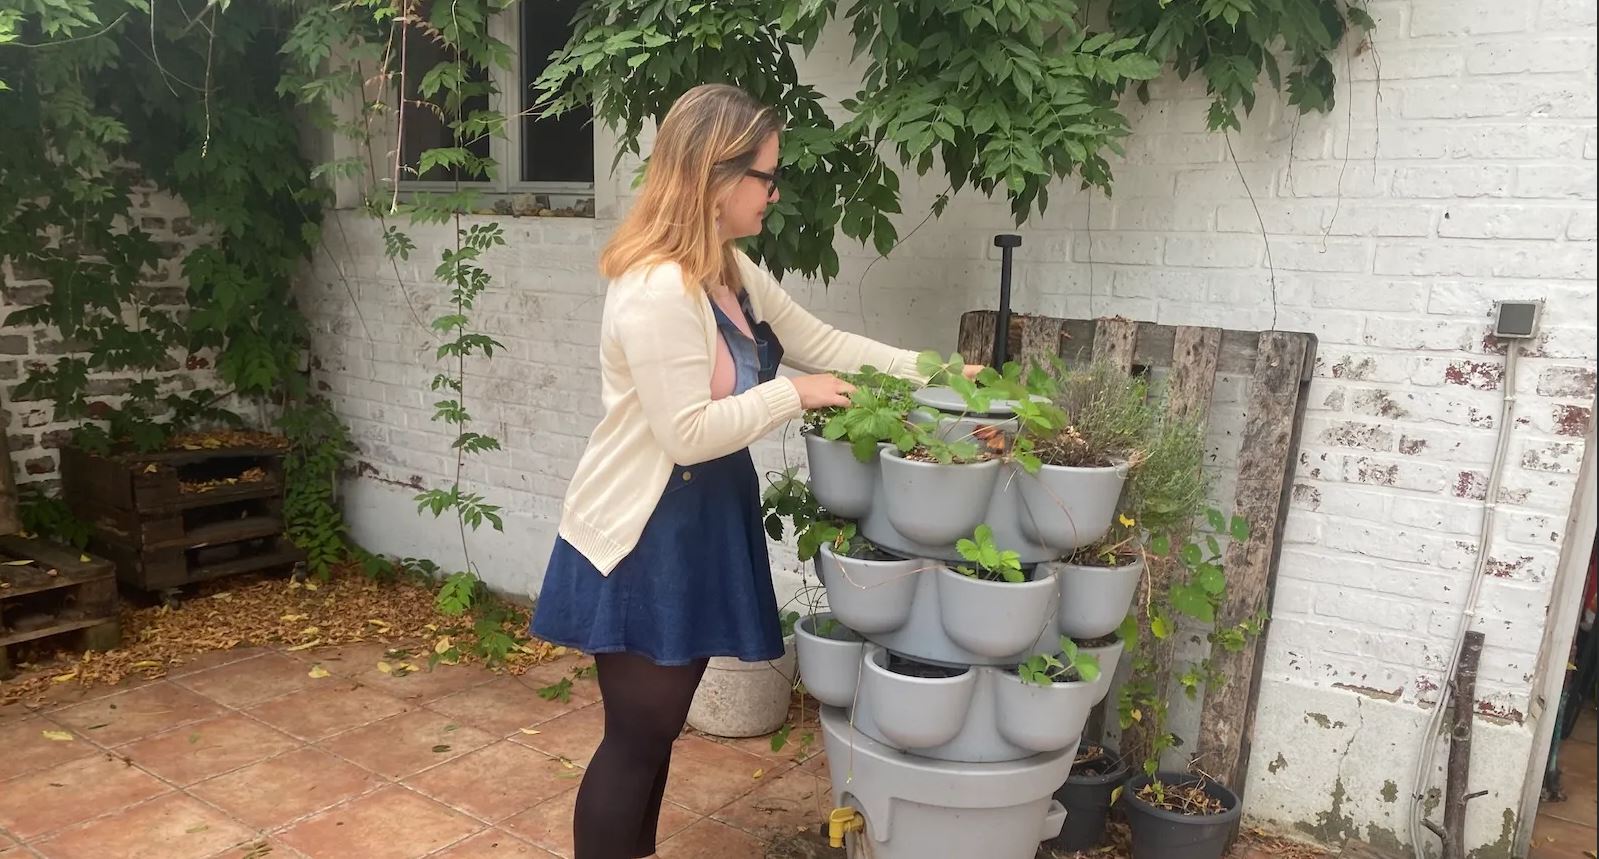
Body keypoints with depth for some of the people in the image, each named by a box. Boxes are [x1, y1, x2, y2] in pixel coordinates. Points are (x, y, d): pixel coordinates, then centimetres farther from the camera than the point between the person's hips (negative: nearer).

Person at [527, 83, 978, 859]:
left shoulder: (731, 272, 6)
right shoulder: (657, 290, -25)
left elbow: (821, 341, 13)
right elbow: (688, 433, -26)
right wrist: (793, 395, -15)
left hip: (695, 532, 9)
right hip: (641, 543, -9)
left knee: (657, 729, 20)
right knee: (636, 736, 4)